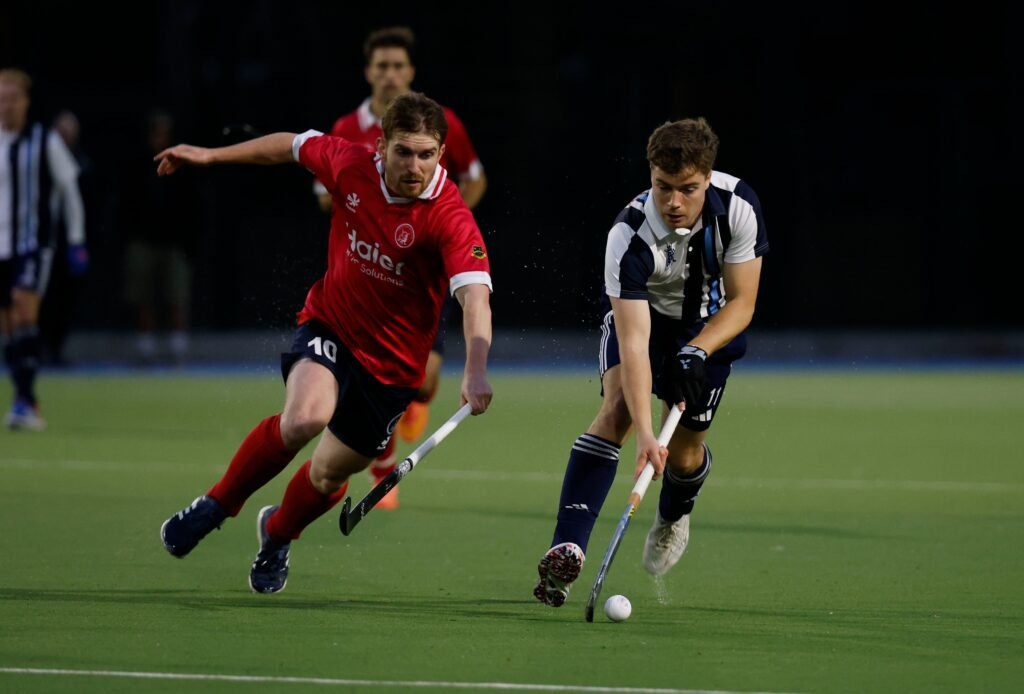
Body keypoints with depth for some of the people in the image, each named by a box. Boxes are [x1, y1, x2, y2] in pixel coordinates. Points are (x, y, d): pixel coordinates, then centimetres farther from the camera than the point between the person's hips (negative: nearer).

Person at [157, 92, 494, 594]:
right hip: (329, 324, 1)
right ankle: (218, 505, -4)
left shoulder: (449, 217, -26)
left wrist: (476, 370, -54)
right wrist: (211, 155, 15)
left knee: (329, 474, 11)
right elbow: (294, 145, 7)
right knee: (305, 417, -29)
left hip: (391, 363, -1)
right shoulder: (351, 166, -14)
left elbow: (474, 293, -39)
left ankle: (277, 535, 46)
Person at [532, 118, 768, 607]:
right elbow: (633, 343, -41)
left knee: (683, 451, 1)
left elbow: (741, 304, -19)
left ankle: (674, 514, 39)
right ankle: (567, 549, -35)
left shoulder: (737, 207, -29)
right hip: (641, 311, -2)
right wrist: (645, 434, -51)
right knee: (617, 407, -27)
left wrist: (695, 355, -36)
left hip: (710, 324, 2)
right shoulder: (629, 237, -36)